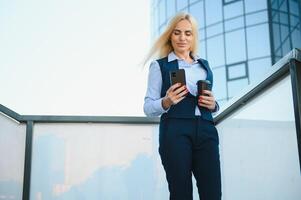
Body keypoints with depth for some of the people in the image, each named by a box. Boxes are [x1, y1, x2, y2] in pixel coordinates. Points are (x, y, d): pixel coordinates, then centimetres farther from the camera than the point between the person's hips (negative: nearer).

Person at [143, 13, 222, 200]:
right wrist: (166, 102, -17)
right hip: (175, 132, -3)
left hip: (206, 131, 4)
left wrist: (213, 105, 5)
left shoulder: (204, 65, 22)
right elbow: (148, 107, 3)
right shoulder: (160, 65, 8)